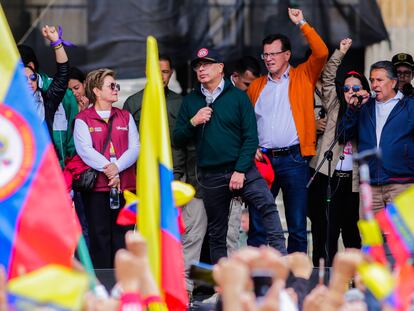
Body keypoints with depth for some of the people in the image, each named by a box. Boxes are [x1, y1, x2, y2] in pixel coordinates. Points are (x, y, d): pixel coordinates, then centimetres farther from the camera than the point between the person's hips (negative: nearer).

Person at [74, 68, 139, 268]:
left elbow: (135, 148, 4)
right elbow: (85, 150, -10)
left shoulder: (125, 117, 16)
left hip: (125, 185, 4)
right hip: (96, 186, -3)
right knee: (100, 236, -4)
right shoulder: (83, 119, 4)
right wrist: (107, 168, -20)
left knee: (122, 235, 3)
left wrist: (117, 167, -12)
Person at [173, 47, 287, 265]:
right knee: (216, 234, 6)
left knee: (267, 206, -25)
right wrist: (192, 123, -9)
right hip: (211, 177, 3)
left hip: (242, 171, -3)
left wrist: (240, 170, -12)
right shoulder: (190, 102, 11)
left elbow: (250, 137, -3)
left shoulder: (237, 96, 2)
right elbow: (177, 140, 10)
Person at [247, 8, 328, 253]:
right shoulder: (256, 86, 15)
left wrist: (302, 23, -7)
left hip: (294, 159, -3)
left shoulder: (303, 77, 7)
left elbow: (321, 53, -9)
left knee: (297, 226, -1)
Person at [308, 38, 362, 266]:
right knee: (325, 228, -5)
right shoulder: (335, 107, 9)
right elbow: (328, 77, 2)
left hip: (352, 178, 1)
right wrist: (341, 52, -5)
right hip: (328, 176, -1)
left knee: (351, 228, 7)